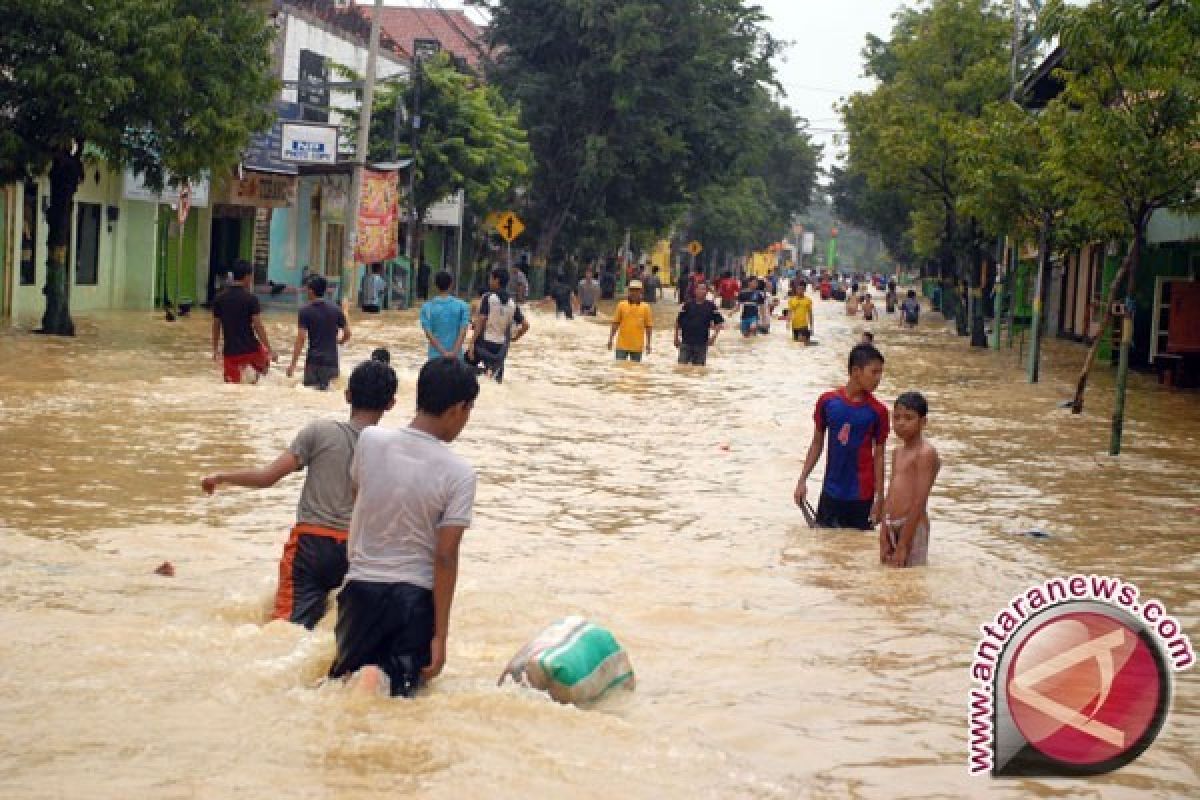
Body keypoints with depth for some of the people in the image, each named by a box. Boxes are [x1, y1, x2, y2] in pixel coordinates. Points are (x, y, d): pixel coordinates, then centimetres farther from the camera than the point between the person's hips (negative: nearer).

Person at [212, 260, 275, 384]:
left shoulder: (220, 298, 3)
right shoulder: (250, 299, -10)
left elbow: (216, 327, 9)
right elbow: (258, 327, -13)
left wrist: (215, 350, 21)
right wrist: (270, 350, -6)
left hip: (230, 351, 3)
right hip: (250, 349, -3)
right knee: (266, 358, 33)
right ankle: (253, 370, 9)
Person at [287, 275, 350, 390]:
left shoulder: (306, 311, -7)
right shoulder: (335, 310, 4)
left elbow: (300, 339, -13)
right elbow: (347, 334, 8)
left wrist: (293, 364, -10)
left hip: (314, 360, -3)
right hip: (331, 361, 3)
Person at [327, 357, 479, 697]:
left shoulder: (369, 440, -8)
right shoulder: (459, 474, -15)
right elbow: (446, 558, -14)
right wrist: (441, 634, -9)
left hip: (361, 586, 3)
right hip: (415, 596, -3)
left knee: (346, 671, 23)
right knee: (408, 679, 14)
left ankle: (350, 679, -13)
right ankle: (388, 681, -22)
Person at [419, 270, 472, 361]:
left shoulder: (427, 307, -1)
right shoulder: (462, 306, 1)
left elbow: (429, 334, -8)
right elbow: (463, 332, -9)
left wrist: (443, 353, -10)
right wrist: (454, 352, -14)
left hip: (435, 357, -1)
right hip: (456, 357, 1)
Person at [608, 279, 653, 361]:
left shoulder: (645, 308, 0)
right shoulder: (621, 305, 1)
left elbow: (649, 327, 3)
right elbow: (615, 323, 5)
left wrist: (648, 343, 0)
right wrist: (610, 339, 2)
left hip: (637, 347, 0)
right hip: (622, 345, 0)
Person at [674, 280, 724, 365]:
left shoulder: (710, 306, 0)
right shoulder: (688, 305, -1)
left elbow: (719, 322, 5)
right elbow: (678, 321, 5)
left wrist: (714, 336, -6)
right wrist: (676, 337, 4)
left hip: (702, 343, 1)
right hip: (686, 342, -1)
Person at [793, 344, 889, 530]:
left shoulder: (877, 411, -8)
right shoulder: (827, 401, -3)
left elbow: (878, 455, -3)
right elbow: (817, 443, 6)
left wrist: (879, 498, -5)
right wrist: (803, 479, 3)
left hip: (861, 495, -2)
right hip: (831, 492, 2)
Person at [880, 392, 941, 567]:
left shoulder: (926, 453, -11)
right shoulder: (897, 452, 16)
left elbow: (919, 502, -16)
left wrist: (902, 547, -18)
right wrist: (883, 539, 5)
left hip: (913, 527, -8)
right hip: (892, 527, 8)